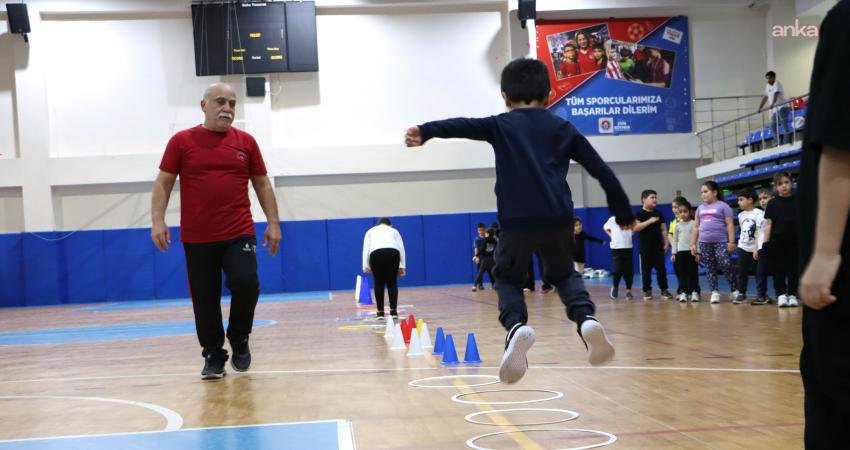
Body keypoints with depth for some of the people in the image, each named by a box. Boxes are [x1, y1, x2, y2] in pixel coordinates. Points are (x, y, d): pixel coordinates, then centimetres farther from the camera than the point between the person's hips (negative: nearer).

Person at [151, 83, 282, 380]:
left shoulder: (246, 142, 6)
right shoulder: (181, 142, 2)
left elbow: (262, 184, 10)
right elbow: (163, 183, 3)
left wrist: (273, 223, 5)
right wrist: (158, 221, -8)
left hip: (239, 234, 0)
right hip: (196, 238, 0)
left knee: (246, 285, -15)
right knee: (204, 300, 4)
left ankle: (239, 340, 11)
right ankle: (213, 356, 19)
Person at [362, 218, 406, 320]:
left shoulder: (371, 231, 30)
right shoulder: (394, 231, 30)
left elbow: (366, 249, 17)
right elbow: (401, 248, 18)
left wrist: (366, 266, 13)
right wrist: (402, 266, 17)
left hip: (376, 253, 0)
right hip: (393, 252, 0)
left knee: (379, 283, 12)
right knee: (392, 282, 12)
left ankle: (380, 312, 13)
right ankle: (393, 311, 7)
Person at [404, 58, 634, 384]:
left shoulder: (501, 125, 12)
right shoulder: (564, 129, 18)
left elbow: (463, 126, -7)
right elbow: (602, 171, 15)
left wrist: (425, 132, -19)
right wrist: (624, 213, 22)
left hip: (517, 220, -2)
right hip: (557, 219, 2)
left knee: (507, 278, 17)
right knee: (563, 275, 24)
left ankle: (517, 327, -14)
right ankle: (586, 319, -6)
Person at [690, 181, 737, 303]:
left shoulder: (723, 206, 0)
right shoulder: (700, 208, 16)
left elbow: (730, 225, -4)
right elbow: (696, 227, 18)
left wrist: (731, 242, -11)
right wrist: (693, 244, 13)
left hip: (721, 242, -5)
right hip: (704, 243, 5)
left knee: (725, 266, -12)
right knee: (710, 268, 4)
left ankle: (735, 290, 1)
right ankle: (715, 292, 8)